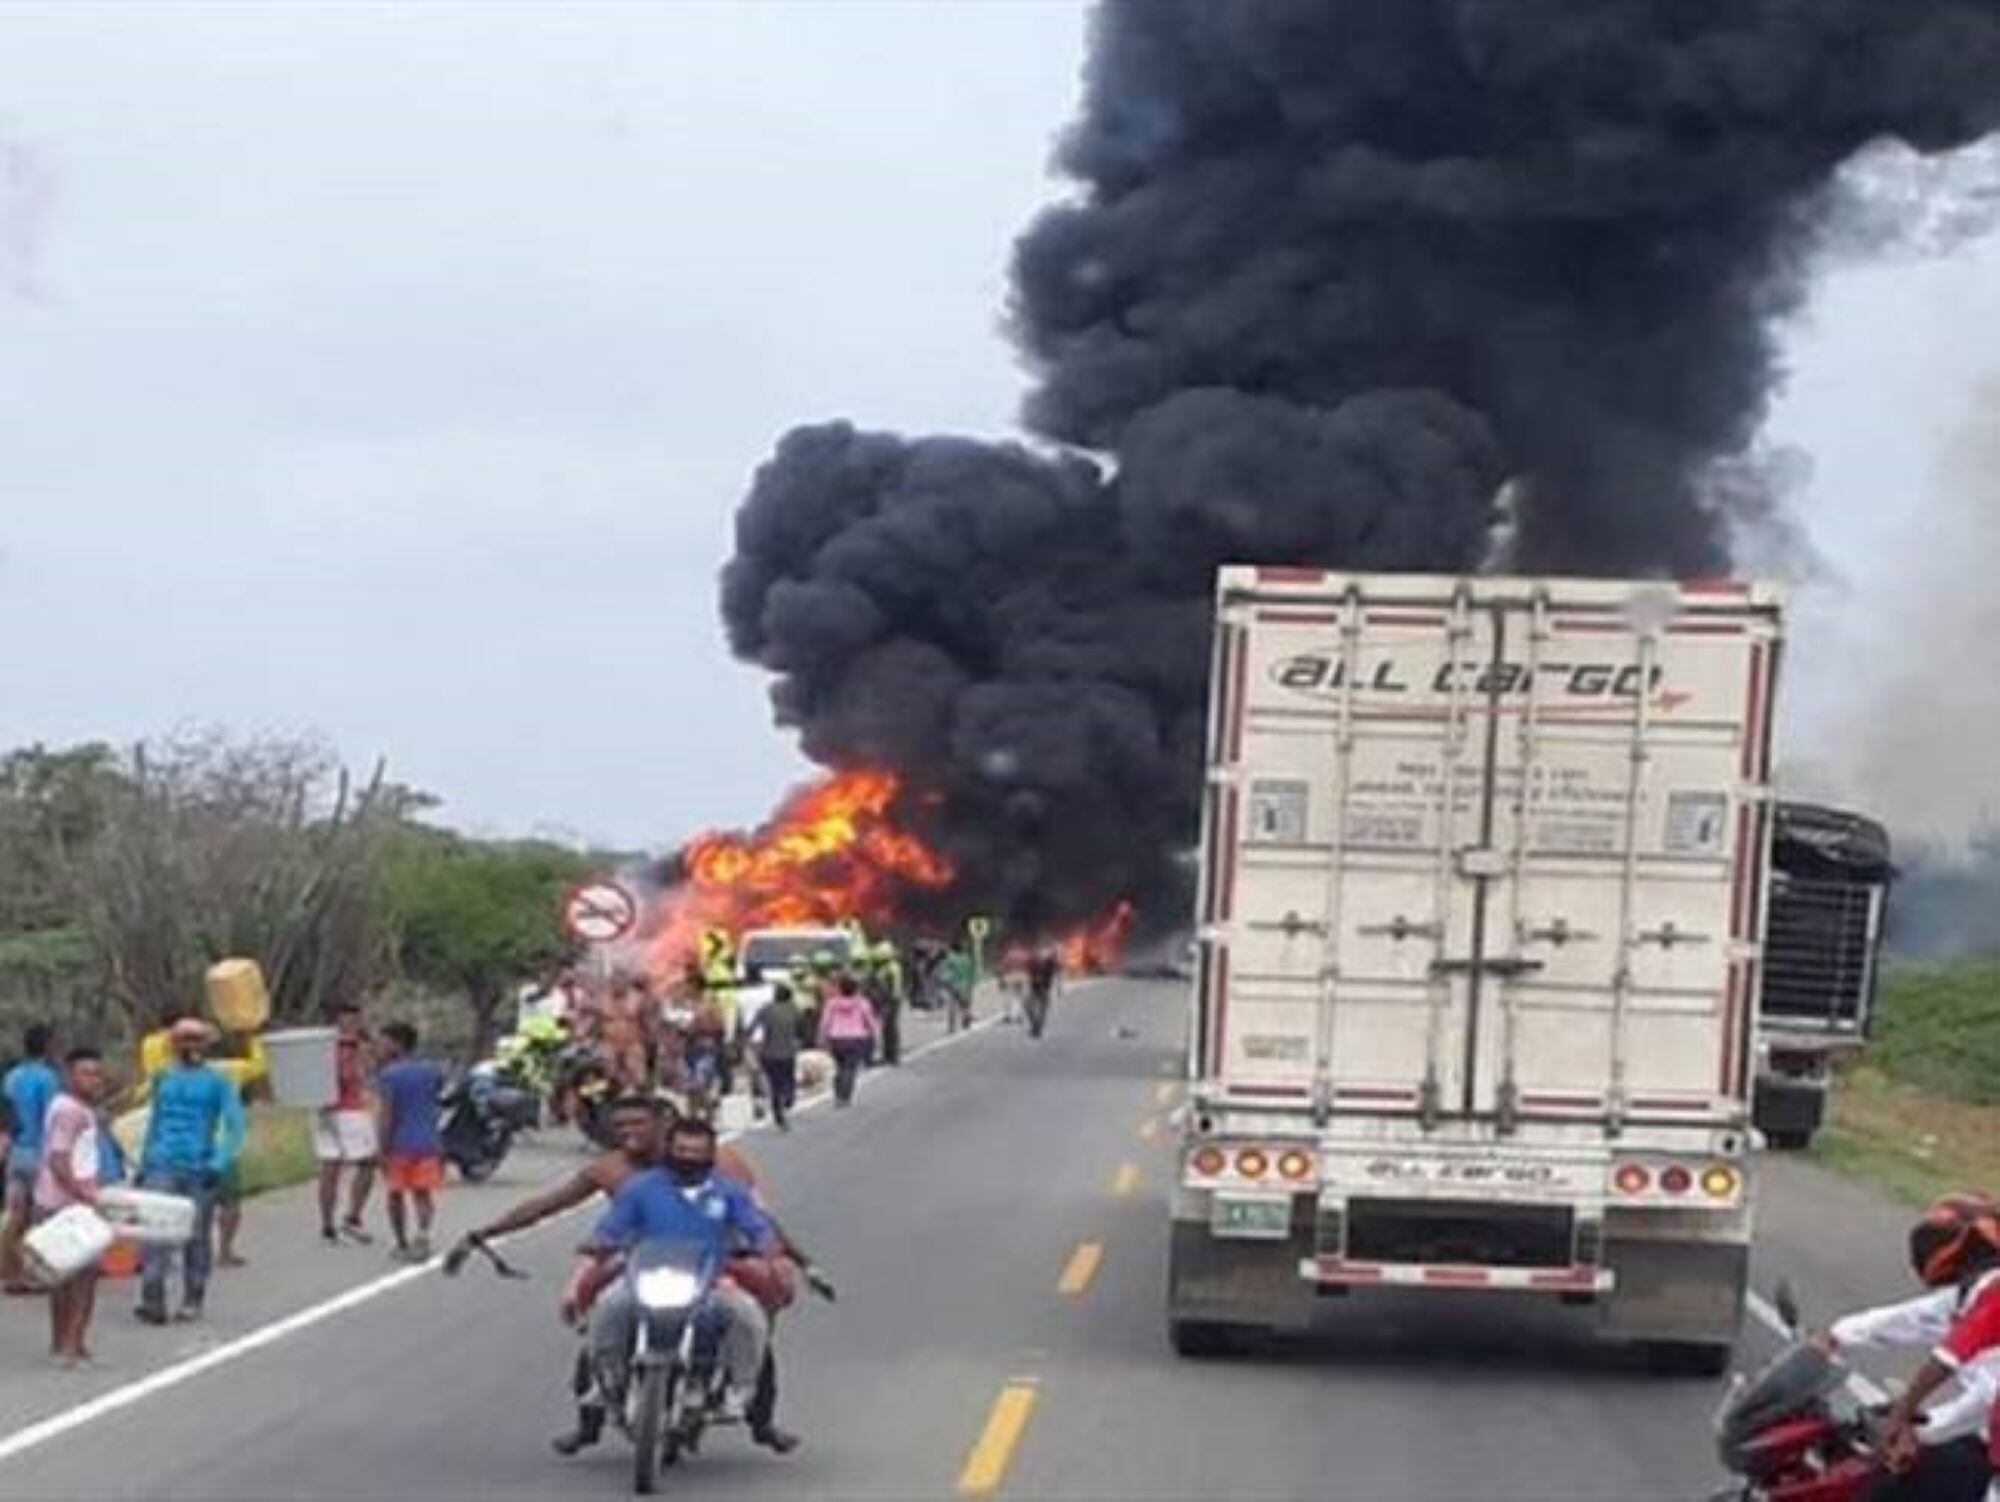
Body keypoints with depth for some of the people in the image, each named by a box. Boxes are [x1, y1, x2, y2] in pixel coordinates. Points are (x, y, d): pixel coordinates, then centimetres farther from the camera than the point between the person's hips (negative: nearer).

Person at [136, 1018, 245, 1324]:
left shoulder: (217, 1082, 1)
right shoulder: (165, 1080, 13)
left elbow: (234, 1125, -5)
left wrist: (219, 1164, -15)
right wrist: (143, 1165, 17)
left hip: (199, 1170, -2)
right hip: (163, 1168, 2)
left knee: (197, 1239, 6)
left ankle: (192, 1301, 17)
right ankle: (152, 1301, -14)